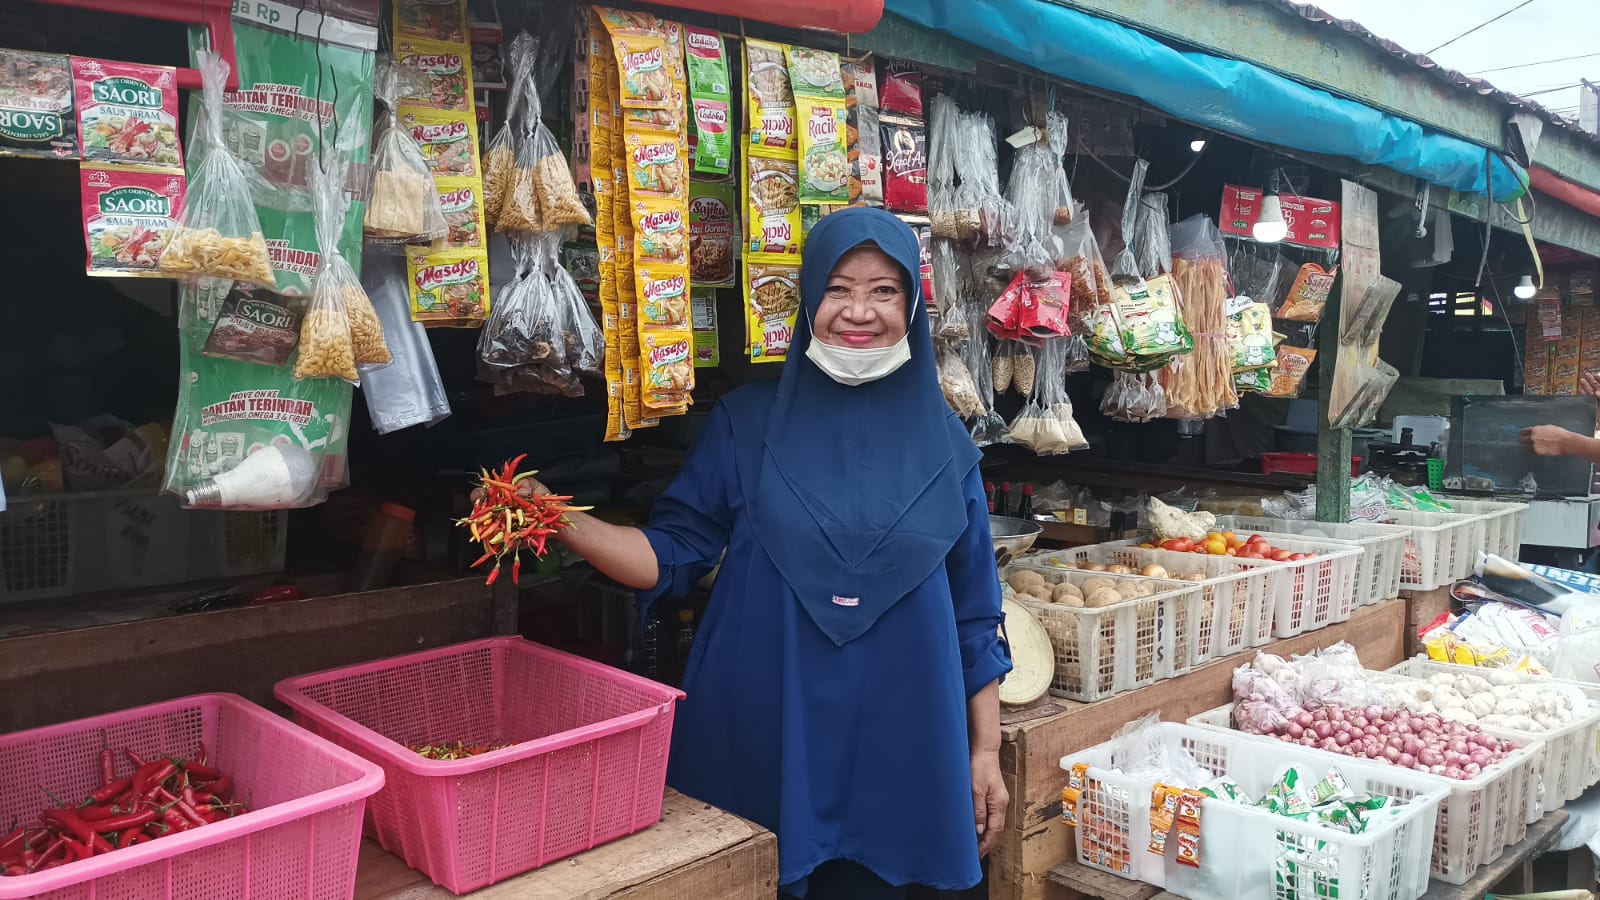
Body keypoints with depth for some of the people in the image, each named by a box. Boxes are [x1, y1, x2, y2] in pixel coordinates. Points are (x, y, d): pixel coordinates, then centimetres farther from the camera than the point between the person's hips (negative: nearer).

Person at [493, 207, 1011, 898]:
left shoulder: (941, 442, 2)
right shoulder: (749, 423, -1)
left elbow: (974, 613, 6)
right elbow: (672, 556, -3)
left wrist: (985, 751, 6)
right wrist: (560, 522, -19)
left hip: (898, 750, 1)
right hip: (762, 739, 0)